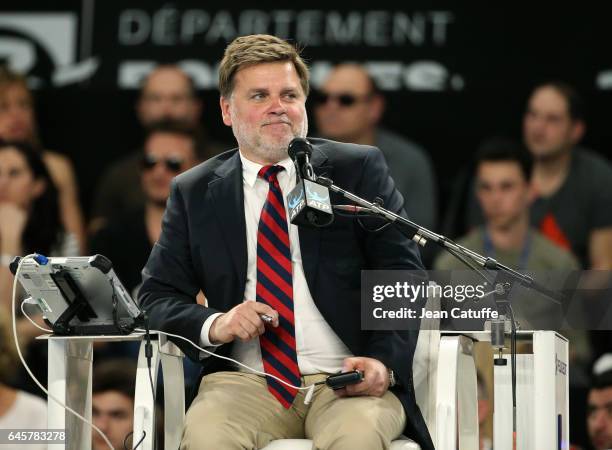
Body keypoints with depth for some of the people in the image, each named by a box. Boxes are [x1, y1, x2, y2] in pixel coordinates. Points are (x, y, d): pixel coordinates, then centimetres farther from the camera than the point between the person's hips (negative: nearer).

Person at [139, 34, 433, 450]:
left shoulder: (359, 170, 8)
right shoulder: (194, 193, 13)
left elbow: (403, 276, 3)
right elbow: (159, 294, 12)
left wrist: (383, 361, -14)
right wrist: (213, 325, -11)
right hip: (245, 381, 1)